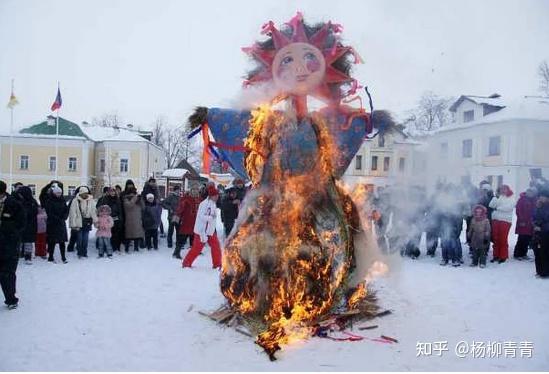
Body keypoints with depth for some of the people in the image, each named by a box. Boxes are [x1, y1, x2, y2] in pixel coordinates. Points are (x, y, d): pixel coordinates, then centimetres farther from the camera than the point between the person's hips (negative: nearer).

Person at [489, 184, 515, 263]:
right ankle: (496, 255, 13)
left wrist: (498, 208, -6)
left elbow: (508, 207, -13)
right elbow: (491, 205, 0)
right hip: (495, 219, 3)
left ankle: (503, 257, 2)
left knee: (503, 239, -5)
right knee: (495, 239, 5)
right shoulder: (497, 197, 13)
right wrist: (496, 197, -11)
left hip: (505, 221, -3)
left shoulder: (511, 199, 3)